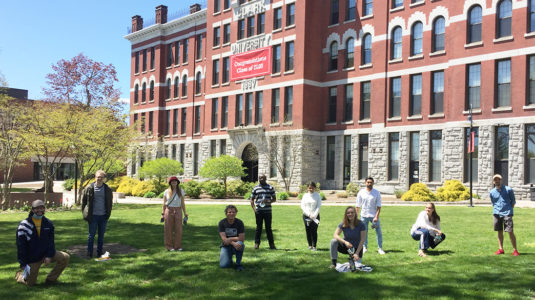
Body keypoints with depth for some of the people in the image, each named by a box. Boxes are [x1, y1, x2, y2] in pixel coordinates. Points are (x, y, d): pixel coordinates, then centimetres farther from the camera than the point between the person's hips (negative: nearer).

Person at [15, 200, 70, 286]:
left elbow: (51, 242, 0)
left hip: (46, 254, 3)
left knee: (65, 257, -16)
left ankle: (51, 279, 0)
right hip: (32, 258, -3)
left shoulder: (48, 223, 0)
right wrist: (23, 264, -12)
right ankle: (19, 274, 35)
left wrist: (49, 256, -15)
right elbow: (20, 246, -9)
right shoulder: (24, 225, -10)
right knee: (30, 283, 1)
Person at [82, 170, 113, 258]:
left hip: (103, 216, 2)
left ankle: (99, 253, 20)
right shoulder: (89, 188, -4)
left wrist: (108, 213, 5)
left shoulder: (108, 189, 2)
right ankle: (89, 253, 11)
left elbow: (110, 202, 13)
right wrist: (85, 213, 1)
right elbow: (83, 201, 6)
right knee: (91, 235, 2)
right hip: (93, 215, -2)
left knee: (101, 235, 9)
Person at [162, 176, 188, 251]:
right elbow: (164, 203, 7)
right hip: (169, 211, -1)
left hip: (178, 211, 1)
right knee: (168, 229, 2)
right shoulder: (166, 192, 3)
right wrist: (163, 213, 1)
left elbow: (182, 203, 6)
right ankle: (169, 246, 10)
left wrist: (185, 213, 2)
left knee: (178, 229, 0)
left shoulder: (181, 191, 5)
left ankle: (178, 246, 10)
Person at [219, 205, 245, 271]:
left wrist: (230, 239, -17)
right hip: (226, 246, 0)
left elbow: (242, 238, -14)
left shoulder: (239, 222, -9)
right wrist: (233, 243, -31)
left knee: (240, 244, -36)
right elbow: (223, 239, -16)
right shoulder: (222, 223, -7)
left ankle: (238, 264, -14)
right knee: (223, 265, -20)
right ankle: (229, 258, 18)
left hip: (236, 245, 0)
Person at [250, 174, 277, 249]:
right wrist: (254, 208, -3)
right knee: (259, 228, 5)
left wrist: (269, 201, -12)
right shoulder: (255, 188, 8)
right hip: (258, 211, 0)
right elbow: (252, 199, 12)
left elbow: (274, 198, 9)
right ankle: (256, 243, 13)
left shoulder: (270, 188, 7)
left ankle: (271, 244, 8)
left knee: (268, 228, 2)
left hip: (267, 211, 0)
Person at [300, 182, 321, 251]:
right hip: (306, 216, 2)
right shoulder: (305, 195, 6)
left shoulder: (318, 195, 0)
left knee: (314, 231, -6)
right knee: (308, 230, 3)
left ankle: (314, 246, 0)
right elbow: (302, 206, 1)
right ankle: (310, 245, 14)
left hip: (315, 216, -2)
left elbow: (318, 207, -3)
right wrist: (309, 214, -10)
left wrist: (314, 216, -11)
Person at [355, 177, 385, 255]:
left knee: (379, 232, -4)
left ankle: (380, 248, 5)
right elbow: (358, 206, 6)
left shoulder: (377, 193, -2)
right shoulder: (361, 192, 1)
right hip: (364, 216, 1)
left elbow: (378, 206, -4)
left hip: (374, 215, -1)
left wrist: (376, 217, -12)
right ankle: (365, 247, 17)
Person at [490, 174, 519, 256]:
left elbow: (513, 201, 7)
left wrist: (509, 209, 2)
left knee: (510, 231, -8)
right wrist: (496, 210, 10)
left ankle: (515, 250, -1)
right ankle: (501, 249, 15)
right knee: (499, 231, 9)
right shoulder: (492, 192, 8)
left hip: (507, 213, -3)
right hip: (497, 214, 3)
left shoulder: (508, 190, -1)